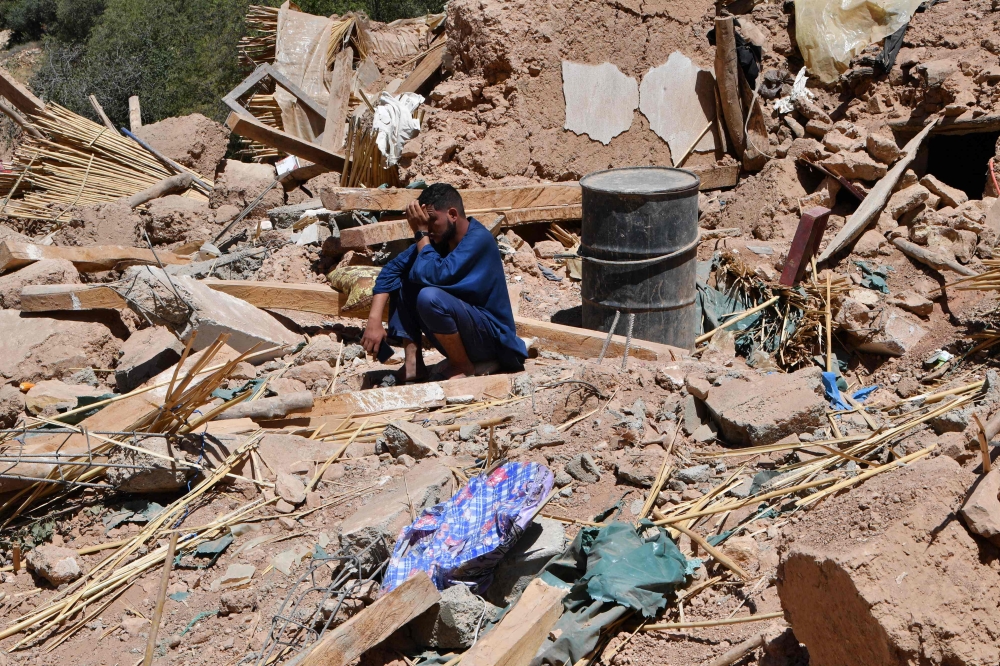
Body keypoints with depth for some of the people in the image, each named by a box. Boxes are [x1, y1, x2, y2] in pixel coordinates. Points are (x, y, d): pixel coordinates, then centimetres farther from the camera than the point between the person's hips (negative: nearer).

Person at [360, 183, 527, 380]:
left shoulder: (478, 239, -21)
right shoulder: (440, 238, 0)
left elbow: (434, 276, -31)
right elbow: (391, 269, -3)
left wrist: (421, 233, -18)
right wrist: (374, 320, -14)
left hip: (492, 338, -8)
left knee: (429, 296, -30)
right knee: (402, 279, 0)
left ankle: (463, 367, -10)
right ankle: (413, 362, -5)